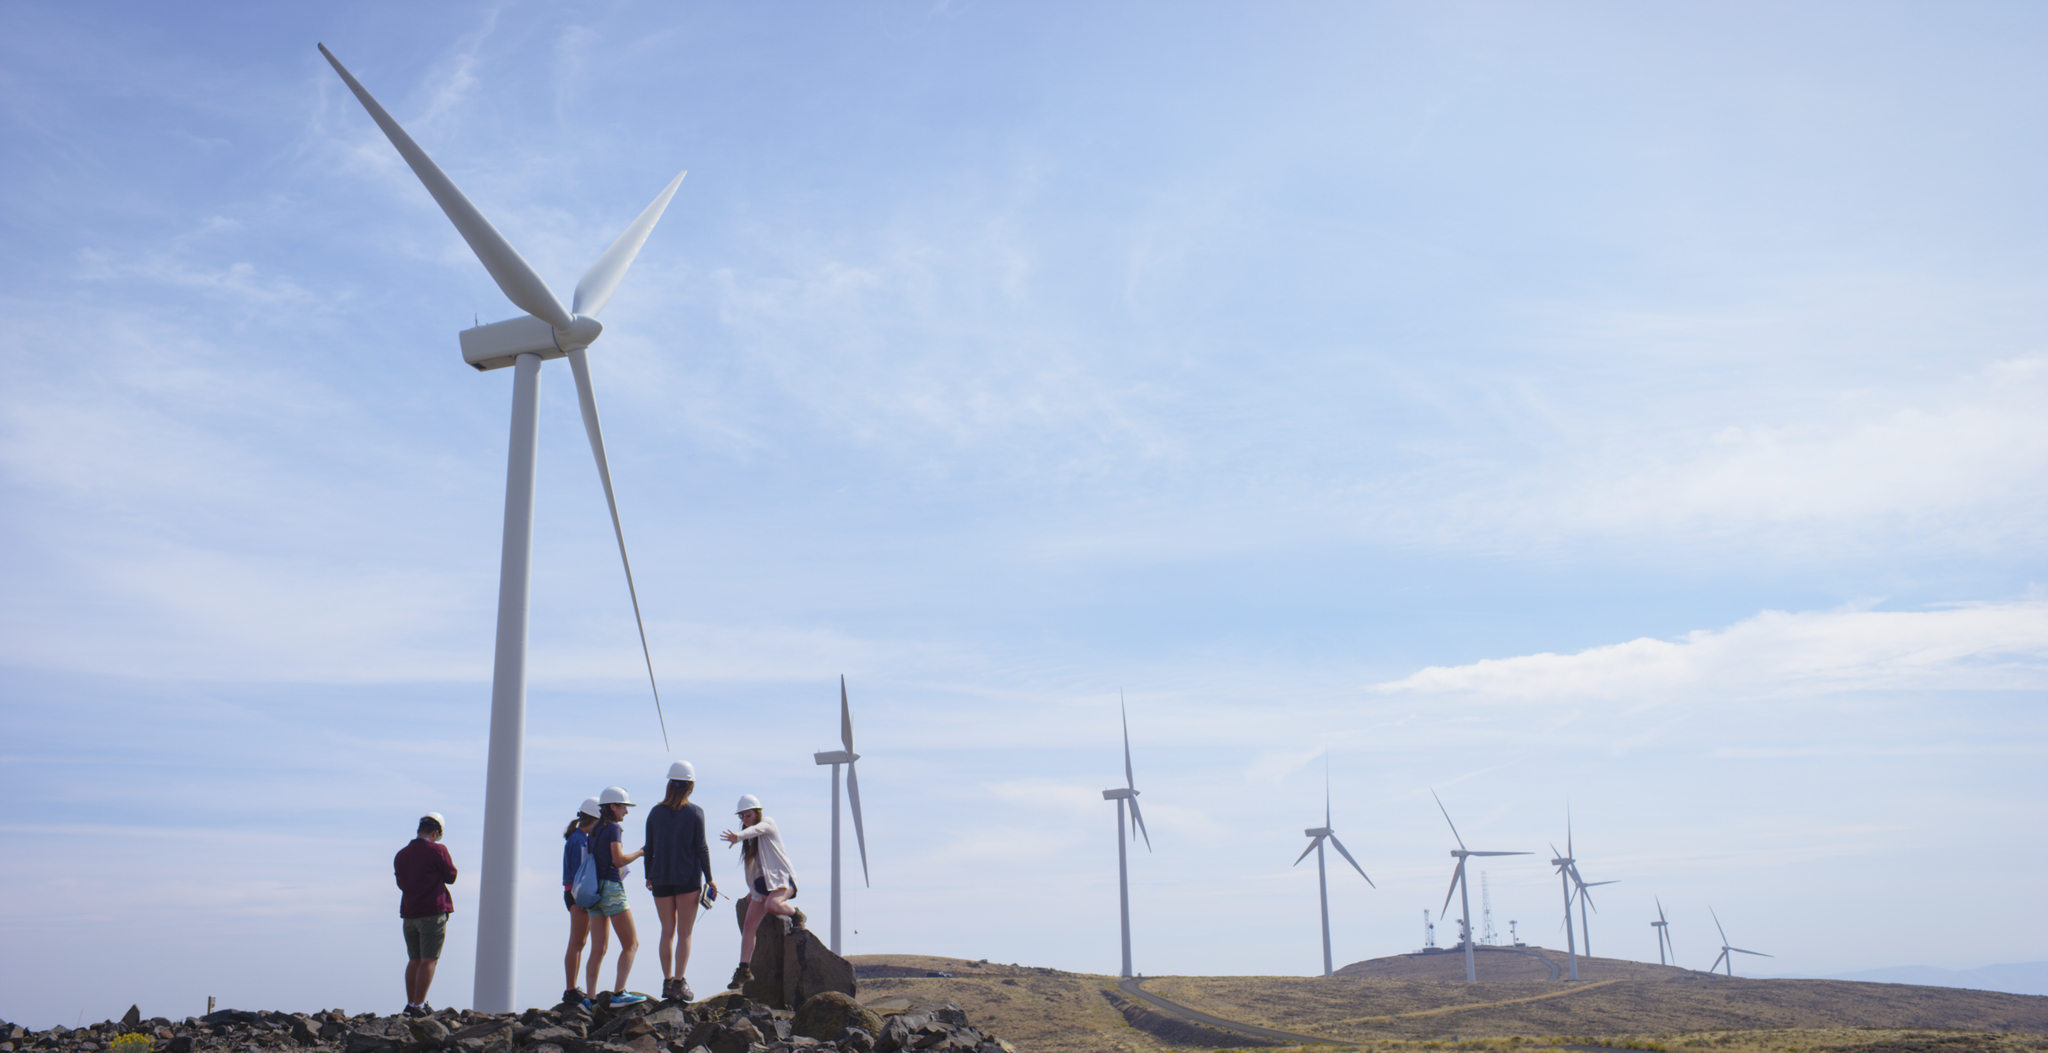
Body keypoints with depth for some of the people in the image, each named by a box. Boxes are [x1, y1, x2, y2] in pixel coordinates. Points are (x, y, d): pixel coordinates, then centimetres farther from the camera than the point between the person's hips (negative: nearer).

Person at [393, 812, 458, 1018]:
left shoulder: (401, 854, 10)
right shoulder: (437, 850, -9)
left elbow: (400, 883, 19)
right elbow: (451, 877, -1)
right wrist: (446, 859, 14)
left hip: (408, 914, 6)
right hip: (433, 912, -6)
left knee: (414, 960, 13)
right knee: (429, 960, -4)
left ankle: (410, 1004, 11)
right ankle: (418, 1005, -9)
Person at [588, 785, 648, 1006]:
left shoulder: (594, 831, 16)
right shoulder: (614, 828, -7)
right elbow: (619, 860, -16)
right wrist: (640, 853, -3)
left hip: (594, 889, 8)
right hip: (611, 888, -8)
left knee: (598, 949, 6)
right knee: (631, 944, -3)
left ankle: (591, 997, 0)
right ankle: (619, 993, -13)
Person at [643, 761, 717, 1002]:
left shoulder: (655, 812, 4)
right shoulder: (695, 812, -4)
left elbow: (649, 848, 6)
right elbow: (701, 848, -5)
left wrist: (648, 876, 17)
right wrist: (709, 878, 0)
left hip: (661, 879, 3)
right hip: (688, 878, -3)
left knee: (667, 931, 10)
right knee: (684, 932, 1)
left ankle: (667, 982, 8)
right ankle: (679, 982, -5)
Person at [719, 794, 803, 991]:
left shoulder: (767, 823, -4)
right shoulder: (751, 838, 19)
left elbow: (756, 829, -28)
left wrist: (739, 836, -48)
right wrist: (752, 890, 16)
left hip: (781, 878, -7)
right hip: (762, 883, 7)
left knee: (772, 905, -37)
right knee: (749, 925, -6)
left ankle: (796, 914, -6)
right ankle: (744, 970, -4)